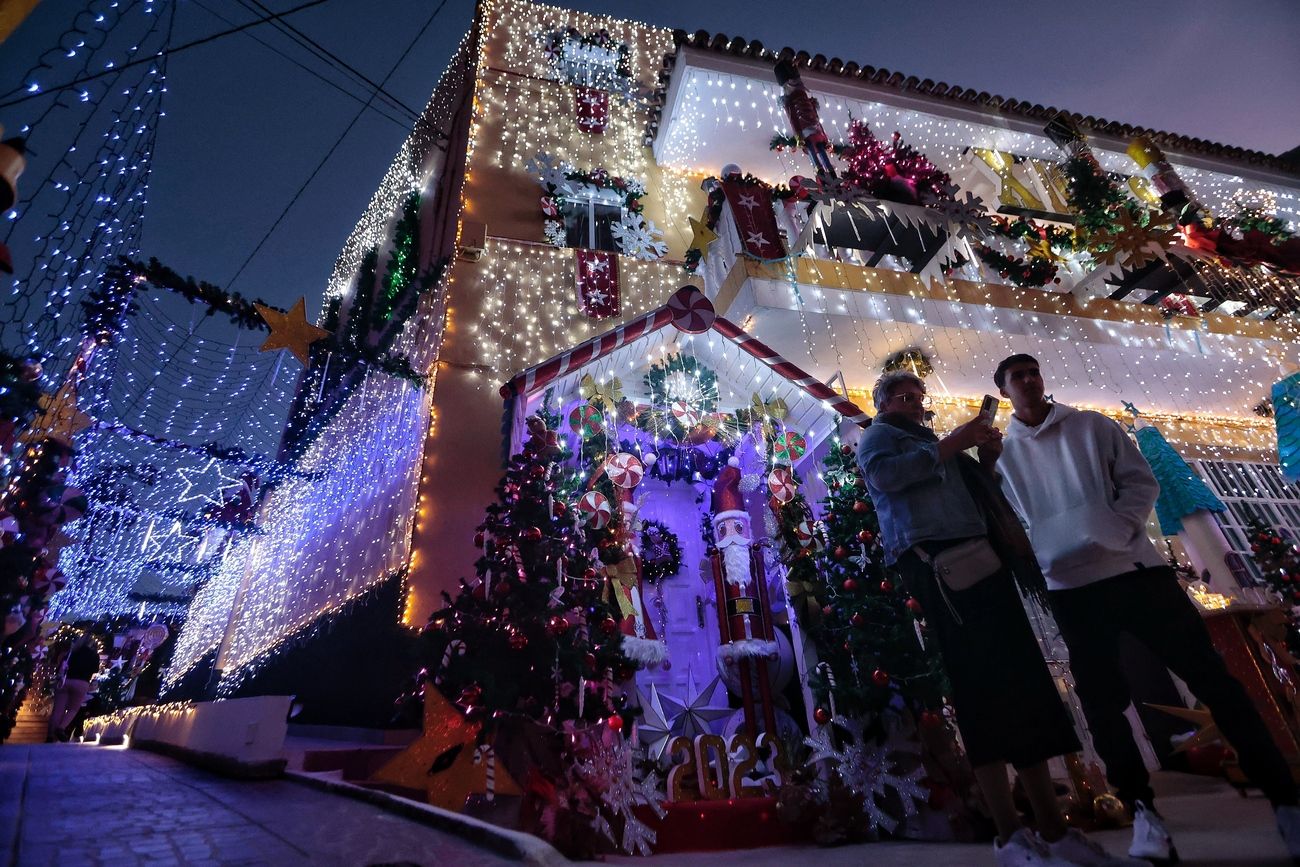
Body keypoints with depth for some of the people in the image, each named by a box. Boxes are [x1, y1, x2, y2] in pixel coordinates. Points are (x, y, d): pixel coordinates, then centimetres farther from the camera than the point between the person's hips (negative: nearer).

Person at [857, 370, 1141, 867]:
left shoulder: (931, 443, 36)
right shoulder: (878, 437, 10)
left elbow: (975, 487, 39)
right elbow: (884, 475, -13)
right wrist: (951, 444, -11)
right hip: (940, 560, -8)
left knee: (1021, 683, 3)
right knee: (983, 687, -14)